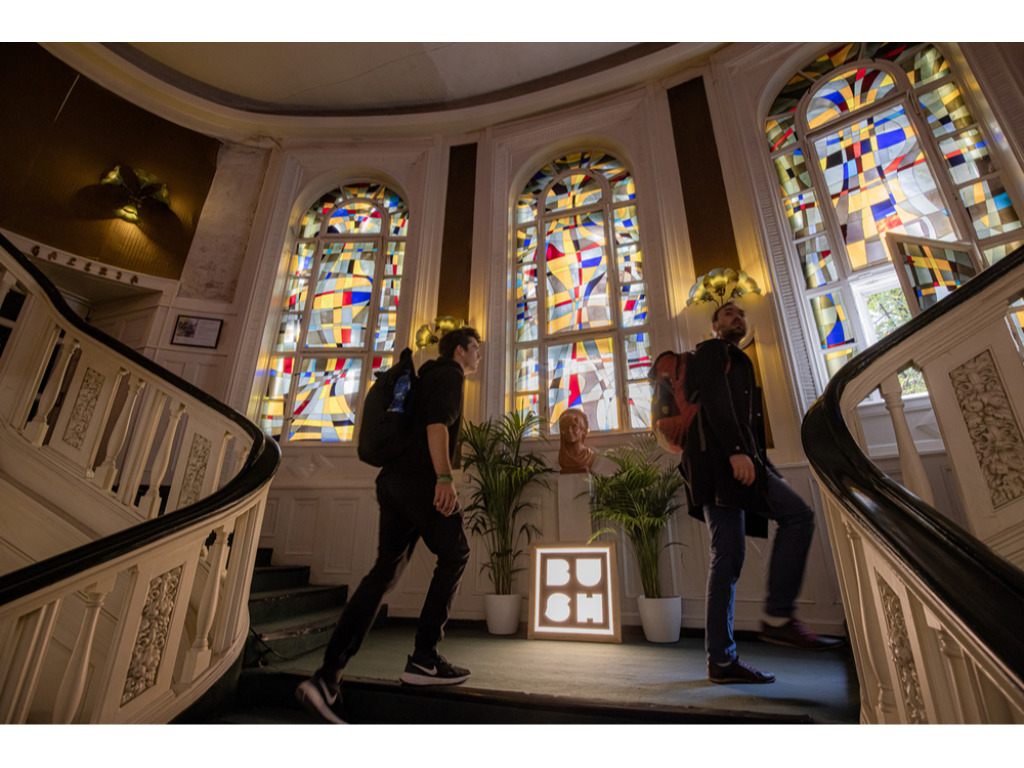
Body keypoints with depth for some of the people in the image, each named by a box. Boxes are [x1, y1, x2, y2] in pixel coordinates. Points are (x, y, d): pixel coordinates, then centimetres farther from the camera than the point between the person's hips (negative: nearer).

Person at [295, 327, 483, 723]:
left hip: (392, 480, 9)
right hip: (420, 478, -9)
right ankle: (424, 658, 4)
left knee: (385, 571, 4)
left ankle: (327, 677, 2)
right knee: (454, 555, 3)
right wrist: (444, 477, -26)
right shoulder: (450, 374, 1)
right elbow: (437, 422, -17)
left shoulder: (428, 377, 30)